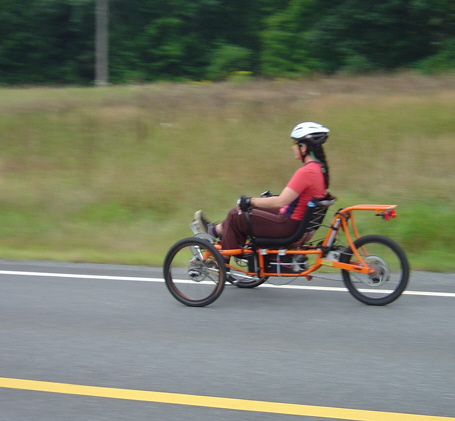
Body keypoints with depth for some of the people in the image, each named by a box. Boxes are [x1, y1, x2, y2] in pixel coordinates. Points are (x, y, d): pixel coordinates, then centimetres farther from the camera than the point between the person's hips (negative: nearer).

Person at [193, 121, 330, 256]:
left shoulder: (306, 172, -23)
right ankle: (216, 230, 31)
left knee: (235, 216, 2)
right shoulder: (320, 169, 7)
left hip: (288, 226, -10)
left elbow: (281, 202, -26)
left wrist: (250, 201, -17)